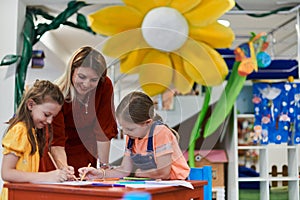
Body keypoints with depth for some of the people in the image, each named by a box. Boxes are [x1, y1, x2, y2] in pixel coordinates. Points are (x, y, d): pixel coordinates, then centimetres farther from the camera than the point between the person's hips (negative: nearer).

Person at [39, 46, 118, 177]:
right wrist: (64, 168, -41)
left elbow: (104, 129, -13)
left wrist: (104, 166, -12)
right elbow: (56, 141, -26)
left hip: (85, 154, 2)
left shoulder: (105, 86, -18)